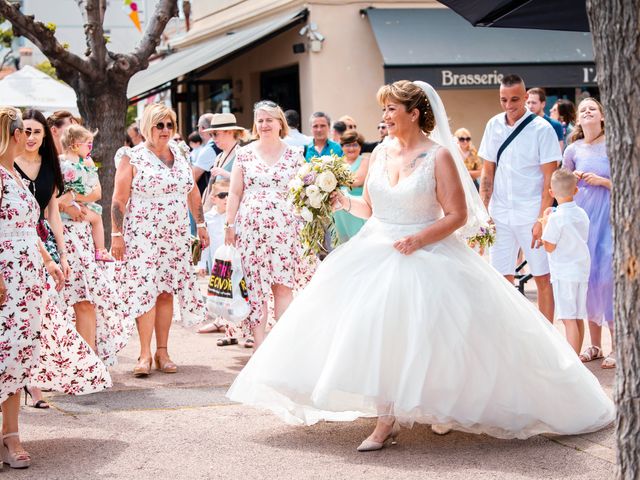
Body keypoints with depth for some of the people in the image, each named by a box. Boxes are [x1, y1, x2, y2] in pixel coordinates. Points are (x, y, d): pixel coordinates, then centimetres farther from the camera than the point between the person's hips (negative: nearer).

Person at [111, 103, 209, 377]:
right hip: (142, 237, -4)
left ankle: (162, 352, 10)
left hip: (175, 236, 4)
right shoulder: (133, 159, -4)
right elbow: (119, 199, -6)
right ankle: (145, 354, -8)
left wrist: (200, 225, 18)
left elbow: (193, 193, 19)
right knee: (144, 290, -10)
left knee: (166, 292, 4)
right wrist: (116, 234, -10)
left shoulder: (179, 155, 12)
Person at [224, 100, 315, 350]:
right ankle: (259, 343, 4)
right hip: (250, 226, 1)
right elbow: (235, 193, 10)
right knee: (254, 285, -1)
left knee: (283, 285, -4)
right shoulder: (245, 154, 9)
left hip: (284, 226, -1)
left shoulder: (294, 154, 8)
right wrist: (229, 224, 4)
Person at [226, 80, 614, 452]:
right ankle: (388, 418, 6)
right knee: (377, 333, -4)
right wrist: (346, 202, -4)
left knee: (413, 336, -14)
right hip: (376, 254, 5)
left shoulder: (439, 156, -8)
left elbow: (458, 215, -10)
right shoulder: (381, 153, 9)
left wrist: (420, 239, -21)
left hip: (427, 257, -5)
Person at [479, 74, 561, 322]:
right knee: (502, 279, 4)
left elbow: (550, 179, -7)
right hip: (500, 216, 4)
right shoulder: (494, 125, 6)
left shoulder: (542, 129, -6)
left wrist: (542, 220, -14)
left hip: (531, 215, -3)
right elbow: (487, 173, 12)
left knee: (542, 278, 2)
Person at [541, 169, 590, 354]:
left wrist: (545, 223, 0)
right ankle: (575, 356, 19)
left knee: (568, 318, -8)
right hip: (582, 270, 7)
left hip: (564, 273, -7)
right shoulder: (582, 214, 9)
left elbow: (549, 246, -12)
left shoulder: (556, 217, -13)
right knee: (578, 318, 12)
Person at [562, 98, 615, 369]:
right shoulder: (573, 150, 7)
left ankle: (616, 347, 1)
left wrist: (602, 180, -15)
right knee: (587, 276, 5)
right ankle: (594, 345, 16)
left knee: (607, 275, -8)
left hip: (608, 217, -4)